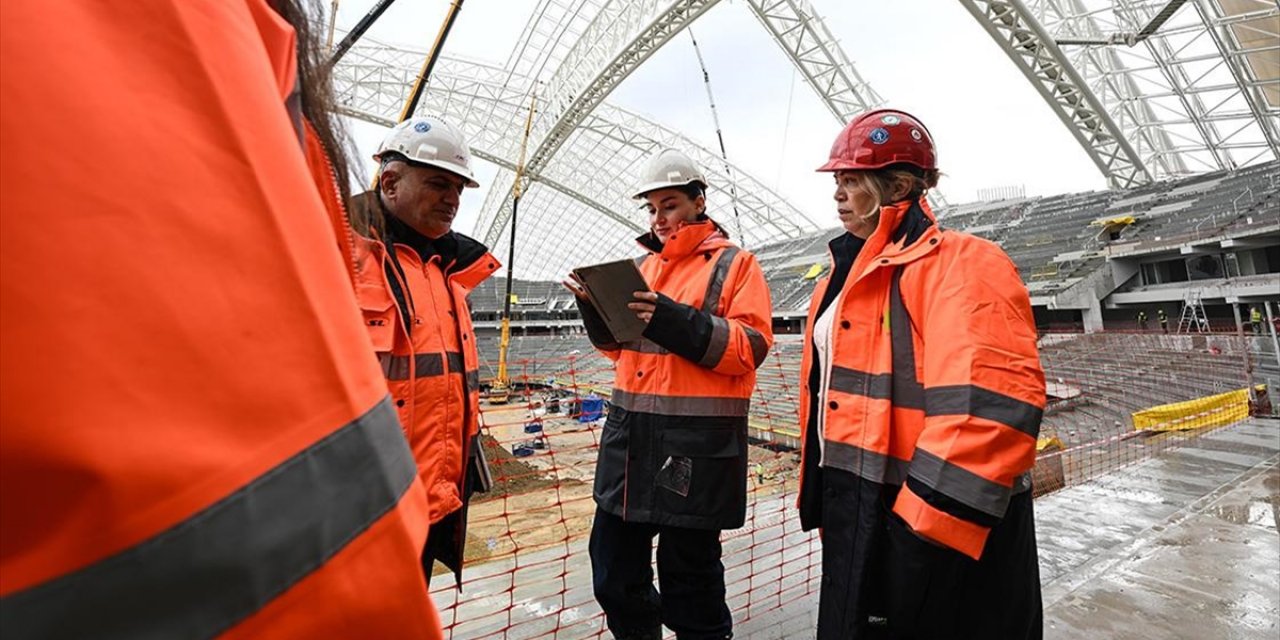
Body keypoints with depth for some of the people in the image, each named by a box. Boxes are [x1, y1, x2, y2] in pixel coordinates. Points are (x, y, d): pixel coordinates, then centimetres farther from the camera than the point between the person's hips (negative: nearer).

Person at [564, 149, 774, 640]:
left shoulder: (734, 264, 0)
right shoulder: (643, 265, 16)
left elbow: (751, 346, -11)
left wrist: (676, 322, -22)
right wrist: (597, 309, 0)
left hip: (698, 443, -6)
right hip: (629, 433, 6)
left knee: (689, 578, 9)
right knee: (614, 572, 17)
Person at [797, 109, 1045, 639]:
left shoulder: (960, 263, -13)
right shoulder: (849, 272, 13)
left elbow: (989, 408, -26)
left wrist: (926, 527, -27)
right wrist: (820, 493, 19)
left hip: (929, 531, -8)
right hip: (853, 511, 8)